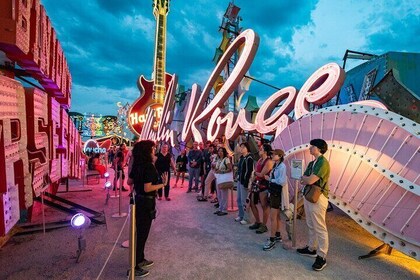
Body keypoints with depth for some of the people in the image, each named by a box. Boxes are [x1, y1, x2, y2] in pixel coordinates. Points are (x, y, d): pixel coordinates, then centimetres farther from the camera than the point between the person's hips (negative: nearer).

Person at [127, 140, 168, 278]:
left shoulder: (137, 165, 3)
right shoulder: (148, 166, -23)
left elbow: (129, 181, 10)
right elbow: (147, 188, -26)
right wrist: (163, 184, -20)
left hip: (138, 199, 9)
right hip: (146, 202, -9)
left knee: (140, 231, 21)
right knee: (142, 233, 5)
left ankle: (140, 259, 38)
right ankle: (135, 266, 18)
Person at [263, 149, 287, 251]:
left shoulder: (282, 166, -18)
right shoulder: (275, 166, 9)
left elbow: (282, 181, -26)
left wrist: (270, 179, -17)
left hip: (277, 193, -9)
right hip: (273, 192, 9)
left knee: (273, 217, -5)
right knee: (277, 215, 18)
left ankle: (272, 240, 4)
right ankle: (277, 236, 32)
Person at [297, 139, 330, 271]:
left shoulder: (323, 163, -16)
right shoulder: (312, 163, 13)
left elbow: (310, 180, -21)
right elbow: (305, 180, 10)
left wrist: (304, 178, -2)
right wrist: (307, 179, -11)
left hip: (318, 198, -9)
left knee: (320, 228, 0)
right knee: (311, 226, 20)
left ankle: (321, 257, 10)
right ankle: (312, 249, 34)